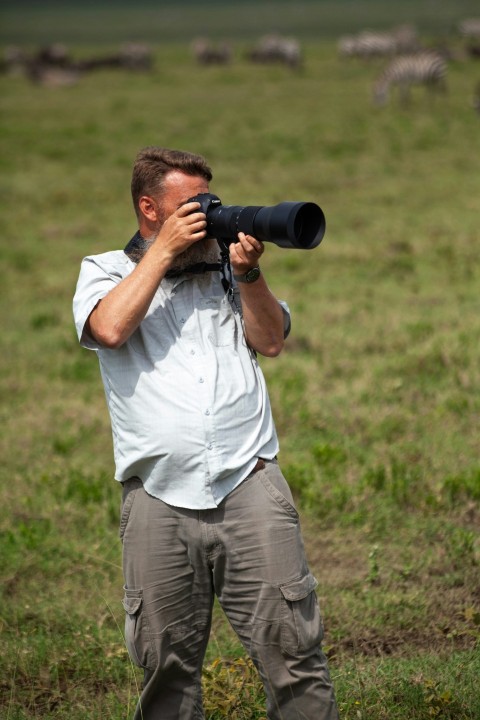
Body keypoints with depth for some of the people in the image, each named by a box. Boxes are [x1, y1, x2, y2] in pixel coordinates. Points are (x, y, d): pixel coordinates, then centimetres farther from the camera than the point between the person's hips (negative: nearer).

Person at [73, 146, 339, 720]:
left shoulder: (225, 264, 18)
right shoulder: (105, 272, 12)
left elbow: (271, 341, 9)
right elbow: (110, 329, -10)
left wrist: (246, 272, -3)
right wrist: (165, 248, -5)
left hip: (249, 483, 1)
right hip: (159, 499, -1)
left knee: (290, 645, -4)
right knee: (165, 661, 3)